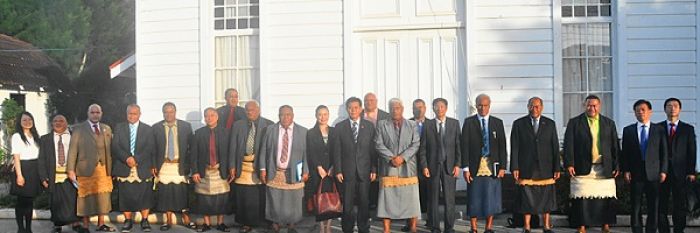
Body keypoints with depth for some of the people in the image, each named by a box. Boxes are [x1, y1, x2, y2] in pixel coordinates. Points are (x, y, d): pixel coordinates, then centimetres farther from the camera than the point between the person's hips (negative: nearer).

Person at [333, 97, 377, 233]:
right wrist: (338, 171, -4)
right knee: (347, 204, 2)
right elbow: (336, 151, 2)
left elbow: (373, 149, 5)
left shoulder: (369, 126, 6)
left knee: (364, 203, 5)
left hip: (364, 171, 1)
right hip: (347, 171, -1)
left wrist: (374, 170, 0)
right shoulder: (339, 127, 4)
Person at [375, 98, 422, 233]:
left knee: (411, 198, -1)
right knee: (387, 198, -3)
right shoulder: (382, 125, 10)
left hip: (408, 168, 0)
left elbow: (415, 144, 1)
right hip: (388, 168, 0)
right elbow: (379, 144, 1)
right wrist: (391, 157, -11)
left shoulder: (412, 125, 11)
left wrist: (402, 157, -12)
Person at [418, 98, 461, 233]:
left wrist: (457, 165, -3)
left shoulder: (454, 123, 7)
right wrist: (424, 166, -4)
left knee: (449, 199, 0)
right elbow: (422, 148, 4)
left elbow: (458, 145, 4)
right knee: (433, 199, 3)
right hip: (433, 166, 0)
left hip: (449, 166, 0)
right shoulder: (427, 125, 6)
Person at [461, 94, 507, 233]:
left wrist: (502, 167, -1)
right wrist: (465, 168, -7)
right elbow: (464, 146, 0)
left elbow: (502, 146, 7)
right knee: (474, 198, 1)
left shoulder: (498, 123, 9)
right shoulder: (469, 122, 4)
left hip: (492, 166, 1)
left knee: (491, 198, 2)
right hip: (475, 167, -1)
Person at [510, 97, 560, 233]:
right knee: (527, 198, 1)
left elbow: (555, 147, 6)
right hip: (526, 169, -1)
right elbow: (514, 148, 1)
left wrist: (557, 168, 1)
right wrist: (515, 167, -7)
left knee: (546, 198, 5)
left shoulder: (550, 124, 8)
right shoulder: (519, 124, 4)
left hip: (546, 169, 1)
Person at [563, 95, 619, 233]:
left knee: (606, 199, 3)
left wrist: (616, 166, 3)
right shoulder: (574, 123, 6)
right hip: (583, 168, -2)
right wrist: (569, 164, -10)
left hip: (605, 169, 2)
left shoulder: (609, 123, 13)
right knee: (582, 199, -3)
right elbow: (568, 145, -1)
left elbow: (615, 146, 10)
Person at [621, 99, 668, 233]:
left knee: (653, 206, 3)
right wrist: (626, 170, -3)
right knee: (636, 206, 3)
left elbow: (664, 152, 5)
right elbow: (625, 153, 6)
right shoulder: (628, 130, 7)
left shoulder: (659, 130, 6)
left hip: (653, 173, 0)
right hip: (636, 174, 0)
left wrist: (663, 171, -2)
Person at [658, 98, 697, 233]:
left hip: (680, 173, 0)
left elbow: (692, 152, 4)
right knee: (661, 206, 2)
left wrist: (691, 172, -5)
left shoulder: (688, 129, 8)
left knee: (680, 206, 2)